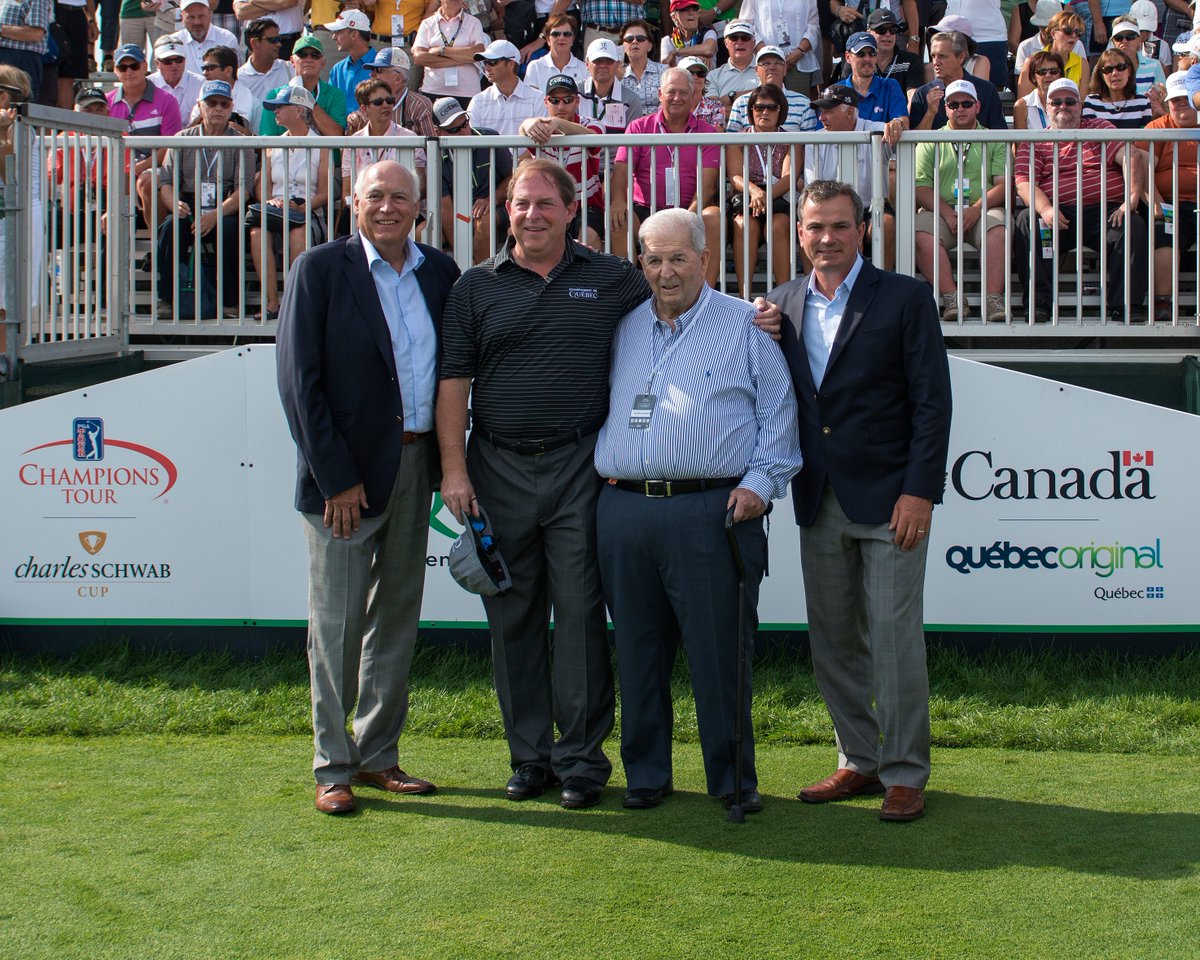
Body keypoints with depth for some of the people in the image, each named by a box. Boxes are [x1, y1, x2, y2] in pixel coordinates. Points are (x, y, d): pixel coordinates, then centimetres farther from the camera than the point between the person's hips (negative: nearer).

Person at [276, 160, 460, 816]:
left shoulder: (440, 272, 8)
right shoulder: (320, 269, -5)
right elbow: (299, 380, -10)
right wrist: (336, 477, -14)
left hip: (416, 466, 5)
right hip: (346, 471, -5)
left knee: (397, 616, 12)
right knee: (338, 622, 0)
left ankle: (379, 755, 23)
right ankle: (333, 768, 9)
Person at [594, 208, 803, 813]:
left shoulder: (745, 326, 5)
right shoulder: (624, 328, 17)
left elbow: (778, 414, 3)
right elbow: (599, 407, 26)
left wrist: (760, 482, -8)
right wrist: (602, 473, 12)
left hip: (711, 512, -4)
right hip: (624, 510, 4)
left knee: (720, 651, -3)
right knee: (638, 651, 8)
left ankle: (733, 779, 7)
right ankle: (645, 775, 18)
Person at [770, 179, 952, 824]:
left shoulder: (904, 298, -3)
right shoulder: (781, 305, 10)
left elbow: (932, 400, -6)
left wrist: (920, 491, -13)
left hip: (888, 502, -5)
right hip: (819, 504, 5)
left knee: (895, 642, -3)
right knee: (832, 642, 11)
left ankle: (905, 774, 8)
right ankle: (859, 762, 24)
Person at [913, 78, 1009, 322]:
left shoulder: (994, 141, 17)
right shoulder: (930, 143, 18)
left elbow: (1004, 185, 5)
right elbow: (921, 188, 6)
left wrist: (976, 209, -13)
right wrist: (948, 213, -11)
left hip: (984, 211, 0)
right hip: (940, 211, 0)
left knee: (998, 231, -34)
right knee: (920, 235, -31)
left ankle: (993, 298, -36)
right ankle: (952, 298, -35)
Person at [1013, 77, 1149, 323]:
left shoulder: (1099, 129, 20)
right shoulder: (1035, 142, 19)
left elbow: (1131, 157, 4)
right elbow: (1023, 183, 2)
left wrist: (1132, 199, -15)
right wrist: (1045, 209, -20)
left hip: (1106, 210, 0)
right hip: (1059, 214, 0)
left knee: (1133, 226, -29)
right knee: (1026, 222, -29)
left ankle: (1121, 308, -31)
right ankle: (1038, 303, -35)